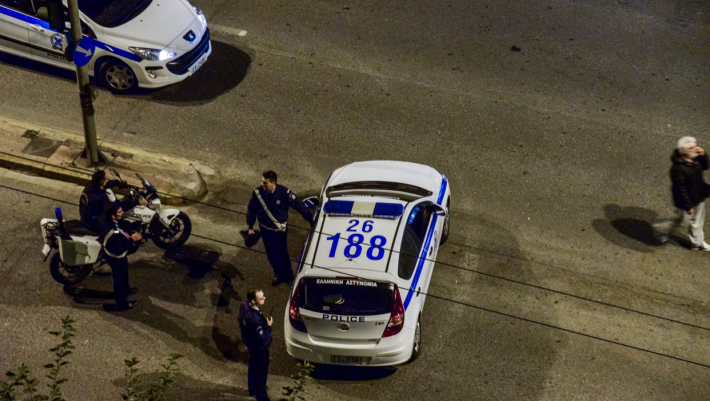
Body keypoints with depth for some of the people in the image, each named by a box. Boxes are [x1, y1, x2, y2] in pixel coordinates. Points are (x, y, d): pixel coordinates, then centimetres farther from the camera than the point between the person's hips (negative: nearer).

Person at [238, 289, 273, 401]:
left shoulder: (245, 305, -17)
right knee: (261, 372, 18)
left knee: (253, 367, 31)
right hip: (259, 347, -8)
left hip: (251, 342, 8)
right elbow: (263, 339, -33)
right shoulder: (255, 319, -44)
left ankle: (253, 390, 56)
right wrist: (268, 326, -20)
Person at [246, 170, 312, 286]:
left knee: (281, 253, 5)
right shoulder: (258, 192, -18)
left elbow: (299, 206, -16)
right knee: (271, 254, 15)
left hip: (279, 230, -2)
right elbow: (251, 209, -3)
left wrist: (311, 220, -11)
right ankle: (279, 275, 39)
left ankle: (287, 275, 30)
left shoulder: (284, 192, -25)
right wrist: (250, 227, 6)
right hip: (265, 229, 3)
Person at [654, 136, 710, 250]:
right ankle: (663, 229, 41)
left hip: (698, 197, 8)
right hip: (686, 200, -8)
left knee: (698, 221, 23)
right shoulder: (678, 168, -35)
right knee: (684, 221, 15)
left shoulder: (695, 159, -11)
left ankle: (698, 243, 43)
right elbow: (681, 189, -28)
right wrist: (687, 206, -21)